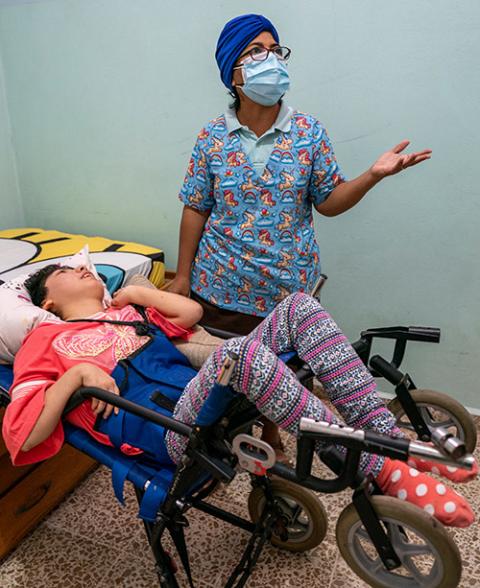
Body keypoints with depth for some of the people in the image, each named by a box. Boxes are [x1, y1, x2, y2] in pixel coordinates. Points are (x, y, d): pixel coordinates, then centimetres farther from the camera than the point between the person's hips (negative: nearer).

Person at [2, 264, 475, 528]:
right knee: (239, 350, -37)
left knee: (300, 306, -8)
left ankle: (391, 437, -15)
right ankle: (382, 473, -26)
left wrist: (133, 291, 20)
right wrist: (79, 372, -10)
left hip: (210, 392, 7)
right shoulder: (45, 341, 14)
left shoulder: (125, 311, 32)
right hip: (171, 429, -7)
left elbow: (189, 312, 23)